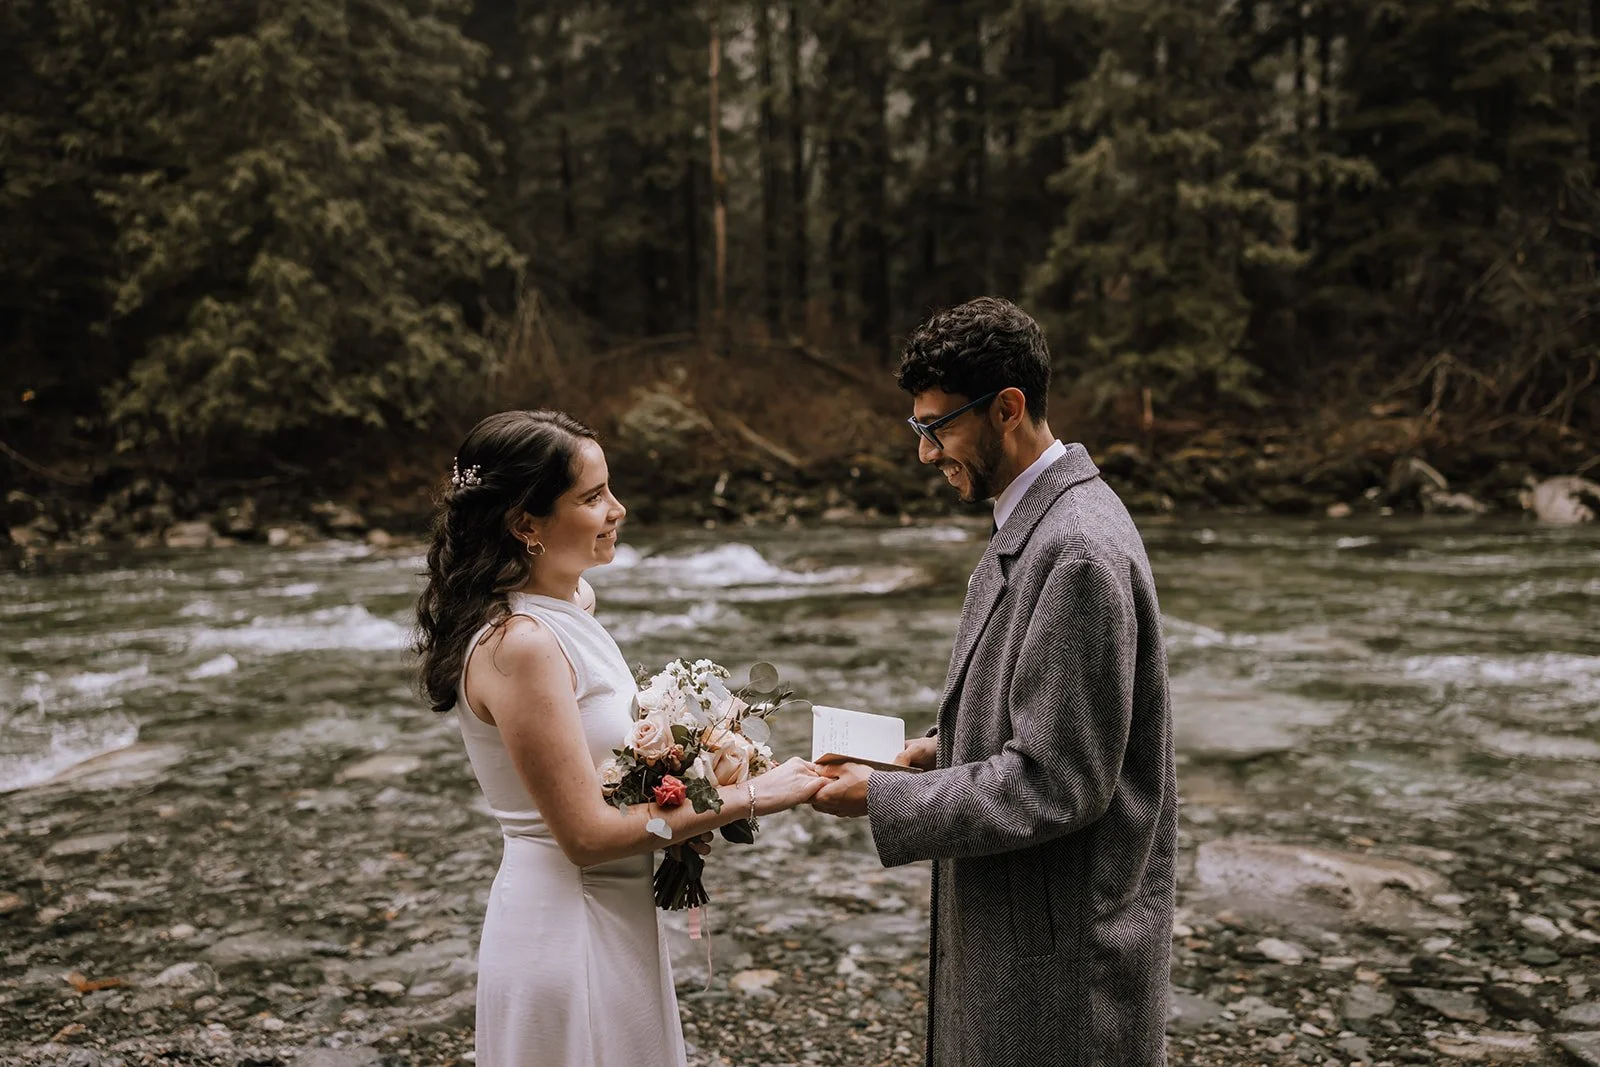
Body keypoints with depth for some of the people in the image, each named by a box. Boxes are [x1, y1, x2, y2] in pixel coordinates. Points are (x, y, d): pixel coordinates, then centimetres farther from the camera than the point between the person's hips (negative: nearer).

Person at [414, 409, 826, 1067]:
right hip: (567, 929, -9)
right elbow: (587, 833, -23)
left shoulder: (570, 601, 3)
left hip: (614, 915, 9)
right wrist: (749, 797, -19)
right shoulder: (519, 643, -25)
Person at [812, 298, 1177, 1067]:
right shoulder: (1035, 521, 7)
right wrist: (943, 748, 2)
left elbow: (1057, 785, -25)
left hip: (1067, 945, -9)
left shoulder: (1077, 554, -25)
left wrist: (883, 798, -18)